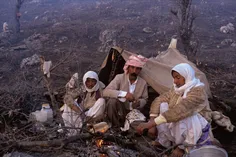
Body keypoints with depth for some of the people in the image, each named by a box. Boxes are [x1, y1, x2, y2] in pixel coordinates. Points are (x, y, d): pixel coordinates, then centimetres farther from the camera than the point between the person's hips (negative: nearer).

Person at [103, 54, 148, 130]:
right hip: (118, 111, -2)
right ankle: (116, 127, -13)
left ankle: (126, 124, 8)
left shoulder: (143, 83, -4)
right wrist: (124, 94, -34)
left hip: (132, 111, 2)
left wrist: (139, 103, -15)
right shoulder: (119, 78, -11)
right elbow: (106, 92, -23)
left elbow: (144, 99, 10)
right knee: (112, 100, -34)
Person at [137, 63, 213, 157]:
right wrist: (151, 122, -20)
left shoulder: (198, 91, -27)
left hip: (197, 127, -7)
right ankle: (165, 141, -4)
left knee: (182, 115, -36)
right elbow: (159, 100, -2)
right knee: (163, 105, -12)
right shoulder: (177, 89, -2)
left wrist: (152, 123, -44)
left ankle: (184, 148, -15)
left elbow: (180, 111, -41)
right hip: (180, 126, 7)